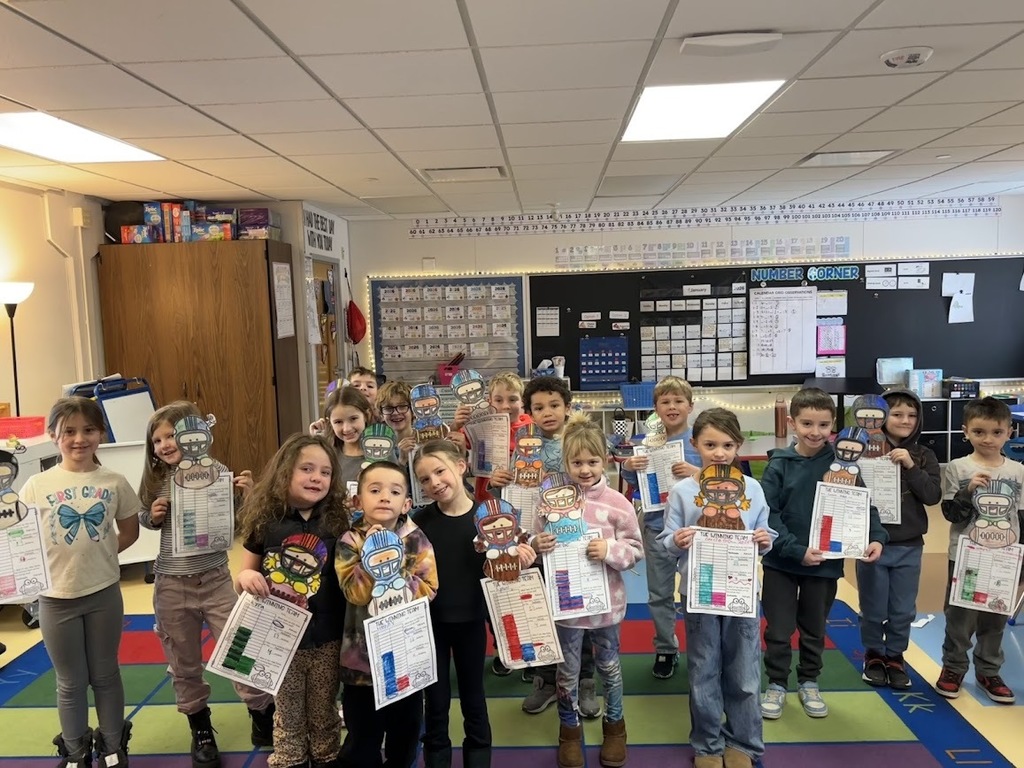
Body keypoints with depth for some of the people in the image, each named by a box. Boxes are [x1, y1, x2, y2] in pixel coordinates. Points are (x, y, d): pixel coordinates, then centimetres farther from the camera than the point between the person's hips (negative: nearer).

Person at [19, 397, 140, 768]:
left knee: (105, 675, 15)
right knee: (71, 682, 14)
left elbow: (129, 532, 7)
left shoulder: (114, 483, -5)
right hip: (56, 597, 0)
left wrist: (98, 554, -4)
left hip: (104, 592, 1)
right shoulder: (36, 486, -8)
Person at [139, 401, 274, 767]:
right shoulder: (157, 480, -2)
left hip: (216, 580, -3)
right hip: (171, 585, 3)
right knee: (184, 663, 15)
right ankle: (200, 729, 35)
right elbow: (143, 520, 15)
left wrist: (249, 495, -24)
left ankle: (264, 717, 25)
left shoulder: (216, 472, -10)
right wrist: (153, 516, -6)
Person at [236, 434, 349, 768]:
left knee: (323, 714, 19)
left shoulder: (336, 522, -9)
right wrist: (246, 577, -19)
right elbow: (246, 573, 1)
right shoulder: (264, 520, -9)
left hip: (326, 639, 0)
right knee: (288, 715, 19)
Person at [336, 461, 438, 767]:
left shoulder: (417, 541, -6)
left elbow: (428, 591, -15)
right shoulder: (350, 541, -9)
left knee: (406, 728, 19)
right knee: (363, 735, 12)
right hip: (363, 652, -1)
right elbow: (355, 592, -19)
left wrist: (394, 568, -24)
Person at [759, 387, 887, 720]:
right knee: (778, 630, 8)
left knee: (814, 629, 19)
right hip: (781, 562, -2)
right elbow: (768, 515, -13)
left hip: (825, 562, 2)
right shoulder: (779, 465, -10)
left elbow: (864, 505, 1)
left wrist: (876, 537, -16)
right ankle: (776, 685, 28)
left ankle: (809, 684, 38)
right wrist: (797, 550, -22)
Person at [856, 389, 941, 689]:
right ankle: (874, 656, 30)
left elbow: (933, 495, -9)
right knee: (873, 610, 11)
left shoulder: (924, 456, 1)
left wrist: (911, 467, -20)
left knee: (903, 612, 13)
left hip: (909, 547, 2)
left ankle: (895, 657, 31)